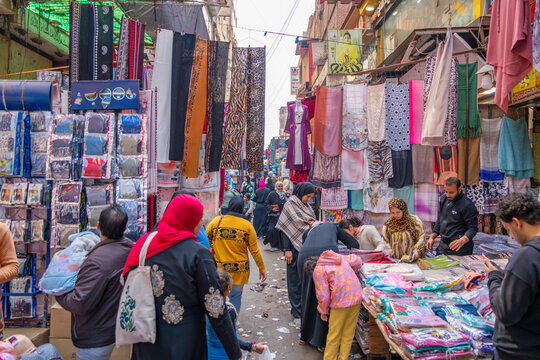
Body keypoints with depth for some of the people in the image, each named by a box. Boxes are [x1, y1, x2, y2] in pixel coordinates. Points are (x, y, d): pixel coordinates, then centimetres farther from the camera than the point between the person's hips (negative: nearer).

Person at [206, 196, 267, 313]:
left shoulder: (216, 221, -4)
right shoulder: (247, 225, -5)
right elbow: (254, 250, -3)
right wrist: (262, 268, 7)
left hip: (218, 268, 1)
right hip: (239, 269, -1)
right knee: (235, 296, 11)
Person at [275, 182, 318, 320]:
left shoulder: (307, 206, 14)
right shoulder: (289, 205, -8)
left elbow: (312, 221, 18)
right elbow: (285, 229, -12)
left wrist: (313, 223, -7)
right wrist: (287, 250, -16)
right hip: (295, 248, -7)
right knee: (295, 280, 0)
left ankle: (302, 307, 22)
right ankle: (298, 313, 7)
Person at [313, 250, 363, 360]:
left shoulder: (318, 271, -5)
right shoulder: (339, 257, 14)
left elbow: (324, 296, -7)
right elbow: (357, 261, 23)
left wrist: (323, 311, 9)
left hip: (341, 302, -6)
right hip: (357, 298, 6)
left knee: (334, 336, 10)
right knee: (348, 334, 16)